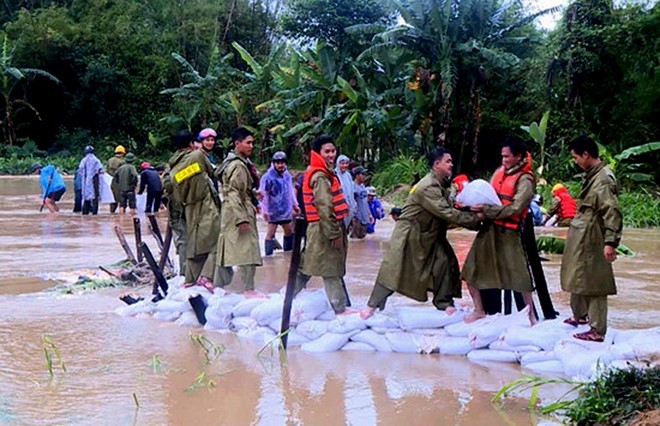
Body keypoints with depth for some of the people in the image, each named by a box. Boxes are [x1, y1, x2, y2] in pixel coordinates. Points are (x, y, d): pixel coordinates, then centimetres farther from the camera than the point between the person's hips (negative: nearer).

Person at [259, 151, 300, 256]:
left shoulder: (287, 175, 5)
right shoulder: (268, 177, -16)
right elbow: (264, 194, -15)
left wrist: (295, 204, 20)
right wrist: (265, 210, -17)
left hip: (286, 210, 7)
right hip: (274, 211, -7)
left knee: (289, 231, 18)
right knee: (271, 233, -3)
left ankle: (288, 252, 32)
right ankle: (269, 255, 0)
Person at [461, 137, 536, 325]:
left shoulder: (525, 179, -10)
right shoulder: (499, 172, 10)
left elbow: (514, 208, -19)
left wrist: (485, 209, -21)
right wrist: (476, 201, -4)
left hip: (508, 232, -7)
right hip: (489, 228, 7)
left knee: (518, 274, -3)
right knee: (471, 270, 6)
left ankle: (530, 314, 15)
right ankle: (479, 310, 21)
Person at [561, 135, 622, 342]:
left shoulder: (603, 179, -20)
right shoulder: (593, 175, 9)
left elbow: (612, 212, -25)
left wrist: (611, 242, -29)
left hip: (591, 240, -10)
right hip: (580, 238, 10)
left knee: (593, 283, -4)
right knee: (577, 278, 21)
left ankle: (597, 330, 2)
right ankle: (580, 315, 38)